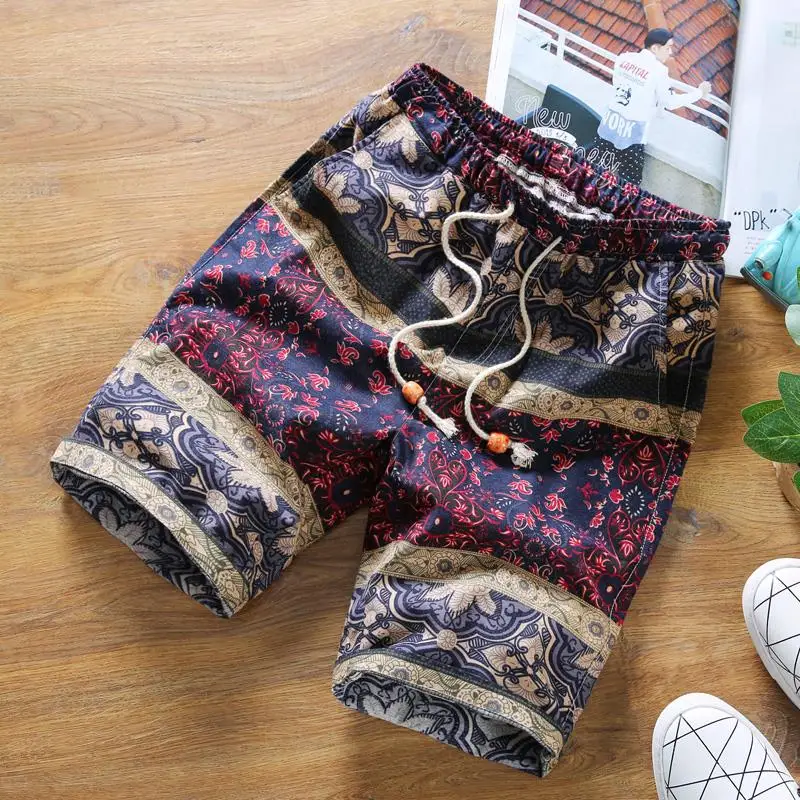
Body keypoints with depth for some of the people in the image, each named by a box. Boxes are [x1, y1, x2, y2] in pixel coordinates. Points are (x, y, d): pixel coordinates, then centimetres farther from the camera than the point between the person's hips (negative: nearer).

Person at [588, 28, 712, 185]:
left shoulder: (623, 58, 0)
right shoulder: (658, 70, -17)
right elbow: (670, 102, -7)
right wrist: (699, 93, 4)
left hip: (610, 120, 6)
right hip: (633, 131, -6)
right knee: (627, 183, 5)